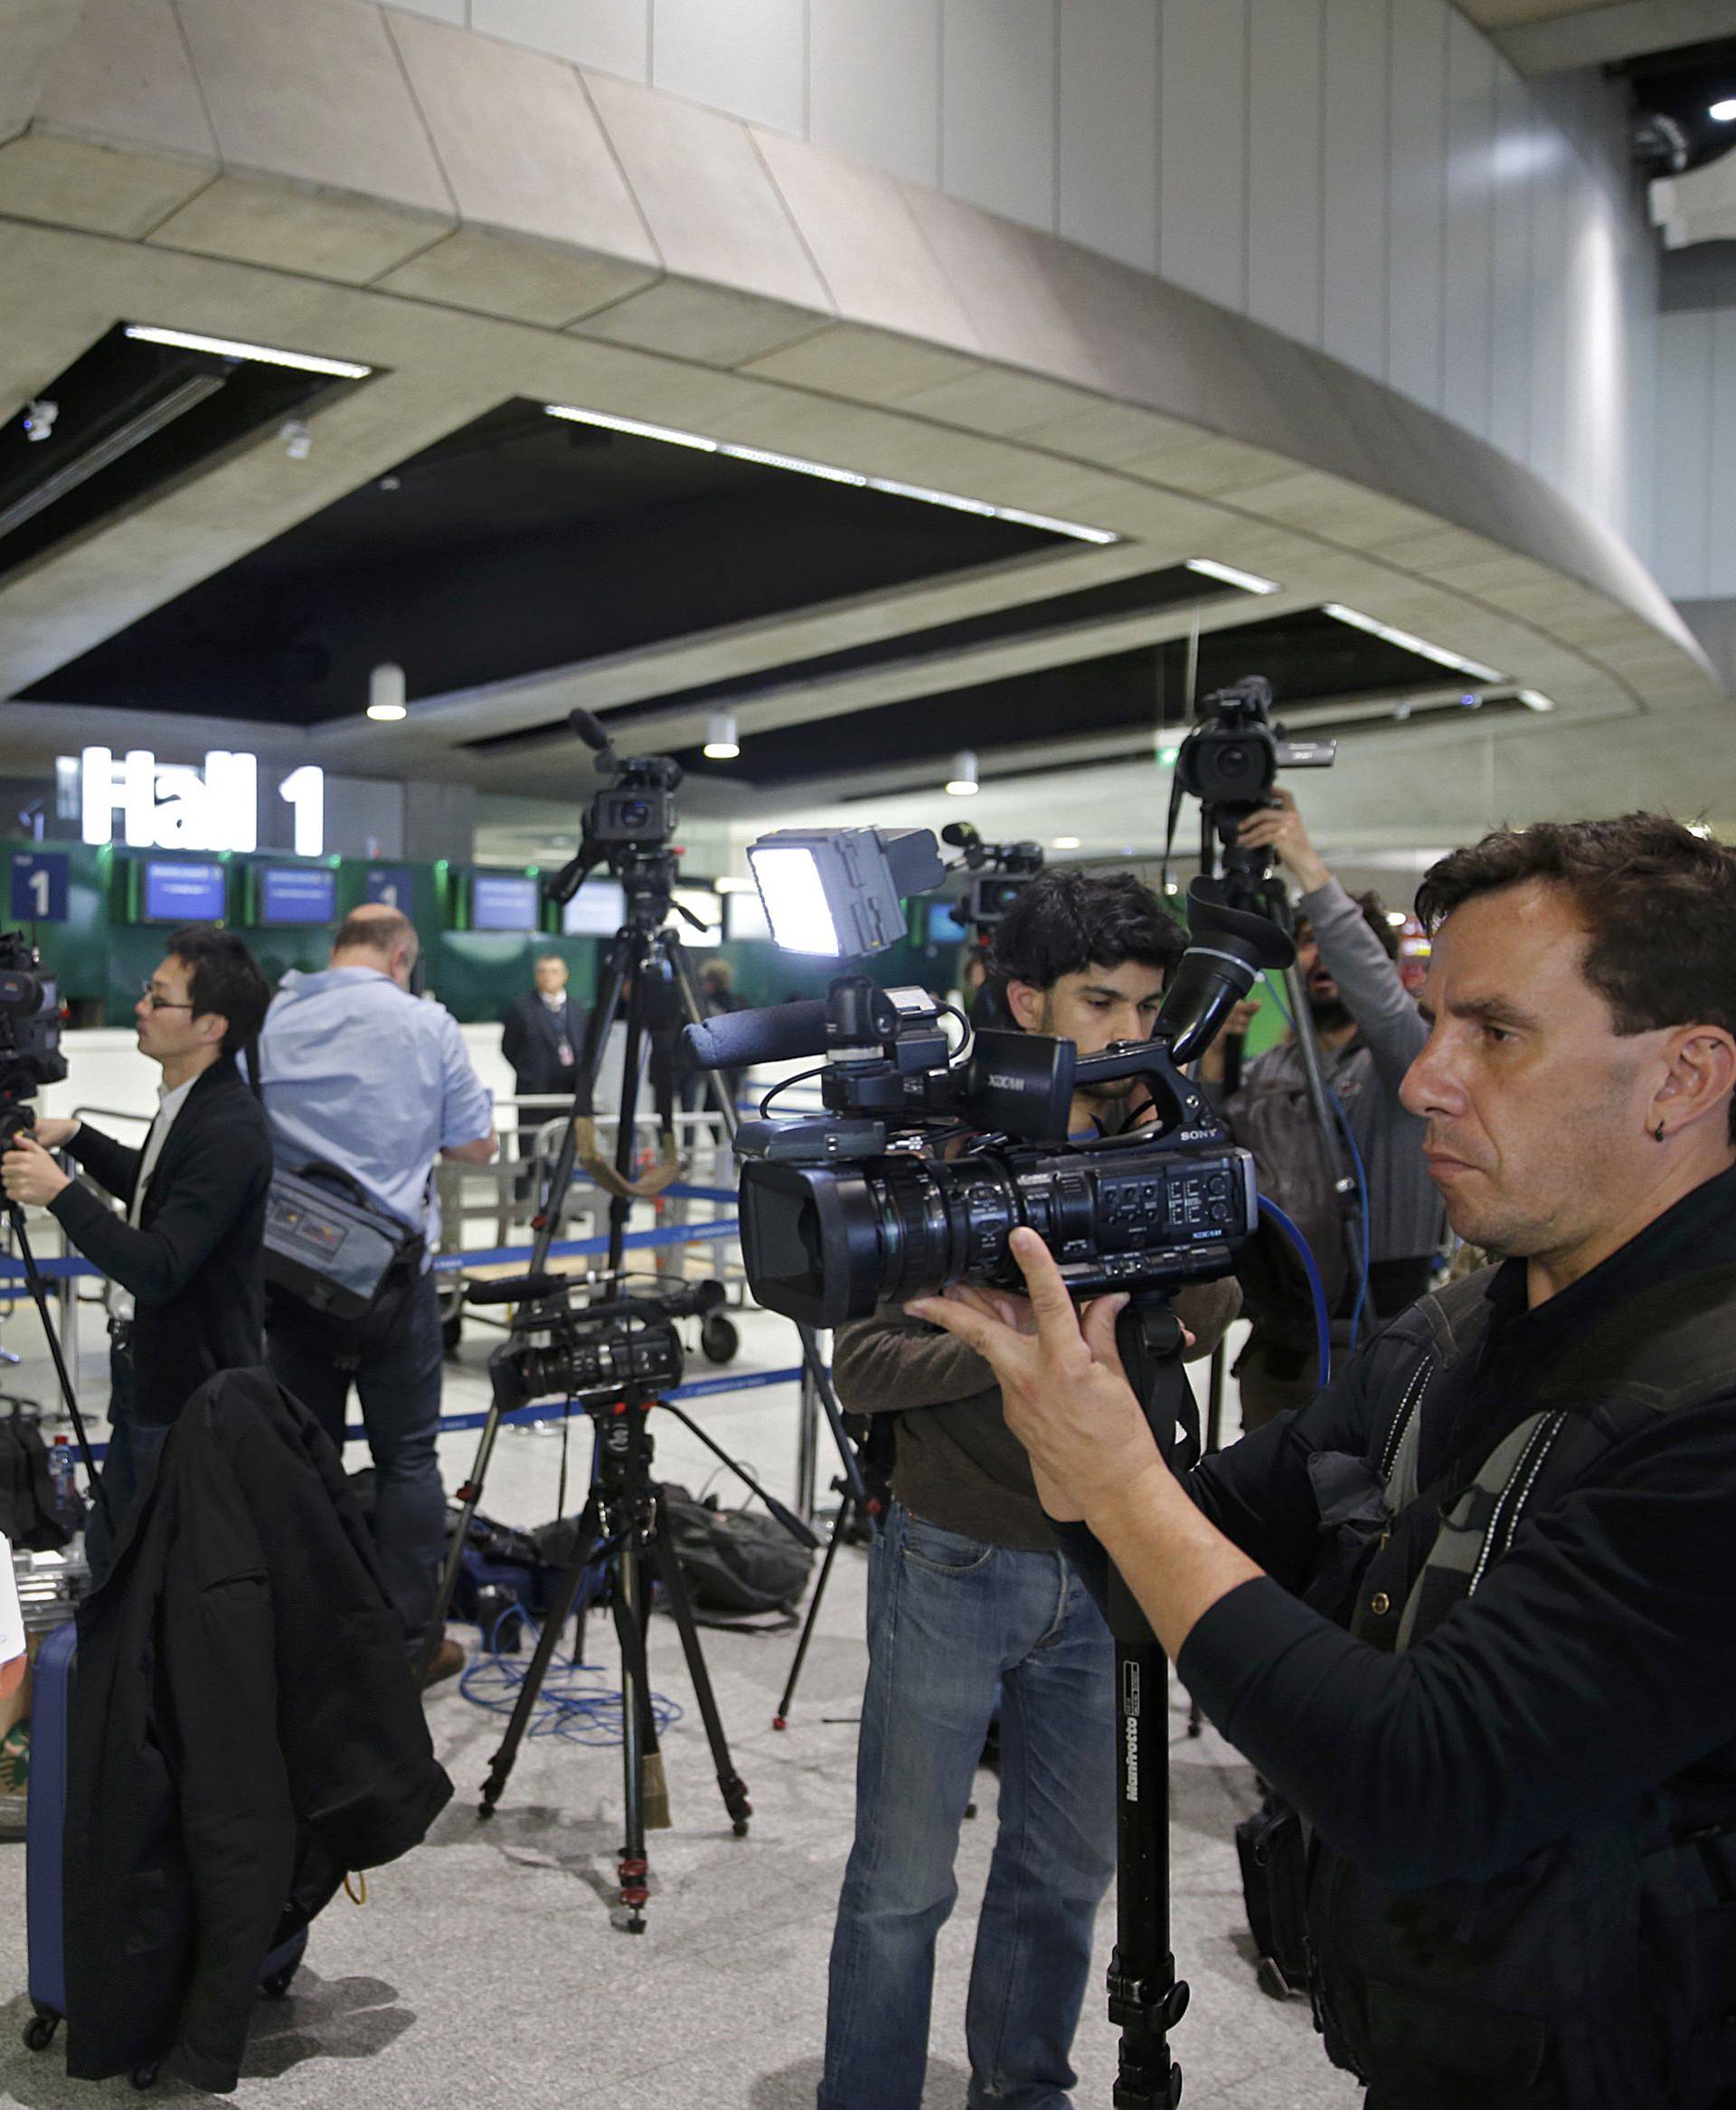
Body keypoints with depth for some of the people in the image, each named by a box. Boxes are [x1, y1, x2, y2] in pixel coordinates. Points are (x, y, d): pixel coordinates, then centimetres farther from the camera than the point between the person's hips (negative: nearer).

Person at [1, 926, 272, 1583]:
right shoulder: (184, 1104, 5)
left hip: (190, 1399, -10)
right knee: (111, 1552, 20)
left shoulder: (229, 1132, -26)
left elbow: (158, 1269, -30)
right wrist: (75, 1136, 14)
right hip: (146, 1378, 10)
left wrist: (60, 1192, -28)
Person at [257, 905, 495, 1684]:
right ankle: (409, 1640, 10)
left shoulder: (266, 1022, 1)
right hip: (394, 1271, -2)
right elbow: (475, 1144, 0)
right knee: (407, 1457, 6)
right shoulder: (427, 1025, -5)